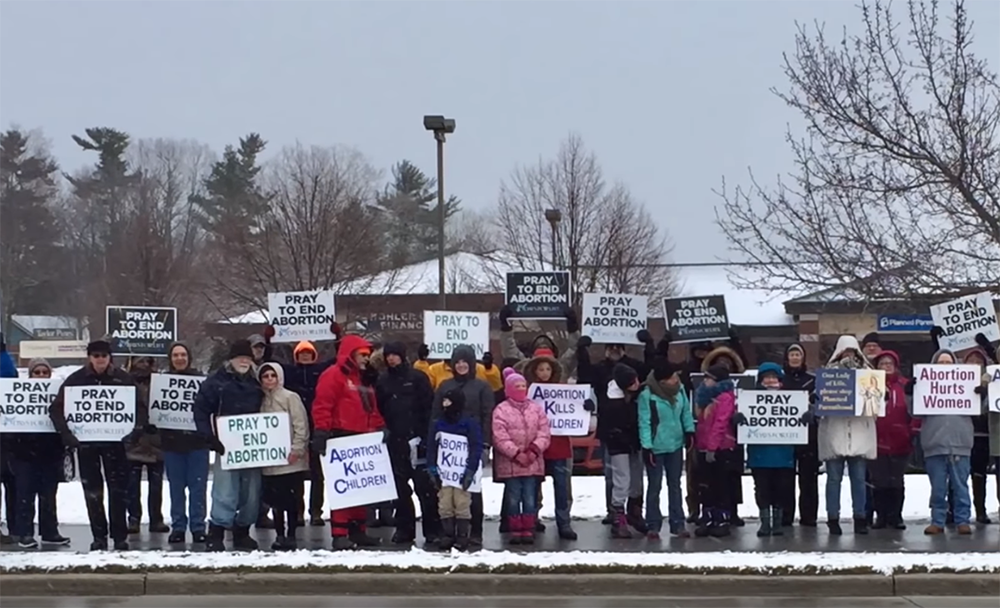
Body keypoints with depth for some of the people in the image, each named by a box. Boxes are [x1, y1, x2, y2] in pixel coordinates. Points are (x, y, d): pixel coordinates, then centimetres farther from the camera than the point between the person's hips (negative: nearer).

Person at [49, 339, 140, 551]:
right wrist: (65, 433, -16)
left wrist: (138, 427, -19)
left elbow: (140, 406, -1)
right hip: (86, 442, 1)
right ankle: (99, 536, 13)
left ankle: (120, 536, 7)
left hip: (114, 441, 0)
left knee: (118, 489, 0)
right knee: (92, 491, 5)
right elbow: (56, 408, -3)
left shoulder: (122, 378, -1)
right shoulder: (76, 379, -1)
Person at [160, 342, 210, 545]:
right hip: (171, 442, 1)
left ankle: (198, 527, 6)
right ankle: (178, 527, 13)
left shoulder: (200, 379, 2)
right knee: (176, 487, 6)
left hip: (197, 440, -1)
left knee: (198, 486, 0)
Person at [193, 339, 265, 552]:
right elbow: (201, 411, -4)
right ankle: (216, 534, -4)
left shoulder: (257, 383, 12)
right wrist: (212, 439, -12)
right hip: (226, 446, -4)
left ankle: (242, 532, 18)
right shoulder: (216, 382, -1)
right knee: (225, 493, -9)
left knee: (251, 493, 7)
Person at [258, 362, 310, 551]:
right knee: (275, 500, 6)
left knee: (291, 500, -4)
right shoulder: (261, 401, 13)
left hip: (290, 460, -5)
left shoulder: (290, 398, -2)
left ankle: (291, 536, 1)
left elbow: (301, 426, -7)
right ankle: (279, 535, 14)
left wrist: (296, 449, -14)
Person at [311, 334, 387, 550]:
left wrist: (379, 428, 13)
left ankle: (358, 530, 18)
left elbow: (372, 409, 26)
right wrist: (321, 433, -20)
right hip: (342, 440, -9)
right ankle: (339, 534, -8)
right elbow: (322, 406, -14)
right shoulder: (333, 375, -7)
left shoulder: (365, 379, 21)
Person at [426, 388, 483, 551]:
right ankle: (447, 536, 8)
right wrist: (432, 469, 1)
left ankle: (462, 537, -1)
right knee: (445, 506, 2)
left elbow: (476, 448, -5)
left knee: (462, 504, -6)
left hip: (462, 472, -4)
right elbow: (431, 447, 10)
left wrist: (470, 470, -12)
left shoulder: (470, 423, -2)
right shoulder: (438, 424, 10)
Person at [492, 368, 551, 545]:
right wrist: (516, 454, -16)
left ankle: (528, 530, 9)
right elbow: (500, 437, -10)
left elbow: (544, 433, 3)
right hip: (510, 463, -2)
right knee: (513, 498, 2)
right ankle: (516, 531, 10)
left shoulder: (537, 408, 8)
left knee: (530, 499, 2)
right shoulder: (501, 410, -3)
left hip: (533, 462, 2)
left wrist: (535, 450, -12)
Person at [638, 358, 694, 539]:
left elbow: (686, 412, 8)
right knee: (654, 487, 4)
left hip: (676, 444, 6)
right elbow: (644, 423, -19)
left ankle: (677, 524, 20)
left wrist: (689, 430, -2)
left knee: (675, 485, 13)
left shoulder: (679, 390, -4)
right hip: (656, 448, -6)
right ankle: (653, 526, 12)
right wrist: (646, 447, -19)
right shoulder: (647, 395, -21)